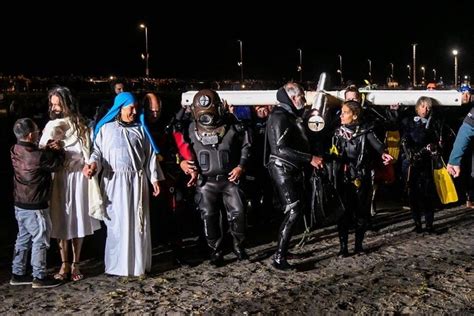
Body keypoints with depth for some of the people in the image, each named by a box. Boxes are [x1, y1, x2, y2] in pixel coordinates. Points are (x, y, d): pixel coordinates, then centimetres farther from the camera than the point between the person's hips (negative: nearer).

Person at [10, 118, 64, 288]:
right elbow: (57, 162, -7)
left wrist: (47, 148, -1)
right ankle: (39, 277, 11)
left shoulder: (15, 151, 0)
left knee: (23, 239, 18)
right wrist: (56, 150, 10)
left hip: (20, 205, 8)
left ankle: (17, 274, 27)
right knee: (40, 241, 3)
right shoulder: (39, 156, -23)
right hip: (35, 207, -8)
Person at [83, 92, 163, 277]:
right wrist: (93, 164, -18)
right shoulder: (106, 129, 8)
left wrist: (154, 179, 7)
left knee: (138, 223, 3)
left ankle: (139, 263, 11)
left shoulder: (140, 129, 13)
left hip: (137, 182, 2)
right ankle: (117, 265, 8)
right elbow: (98, 151, 3)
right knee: (116, 223, -1)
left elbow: (150, 155, 12)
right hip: (114, 182, -2)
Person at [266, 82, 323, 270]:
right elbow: (282, 149, -26)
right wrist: (310, 159, -26)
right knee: (293, 211, -13)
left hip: (294, 170, 10)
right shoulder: (279, 117, -16)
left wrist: (313, 158, 9)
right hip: (282, 170, -10)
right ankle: (279, 258, -11)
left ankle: (283, 250, 22)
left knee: (295, 210, 12)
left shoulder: (292, 116, 15)